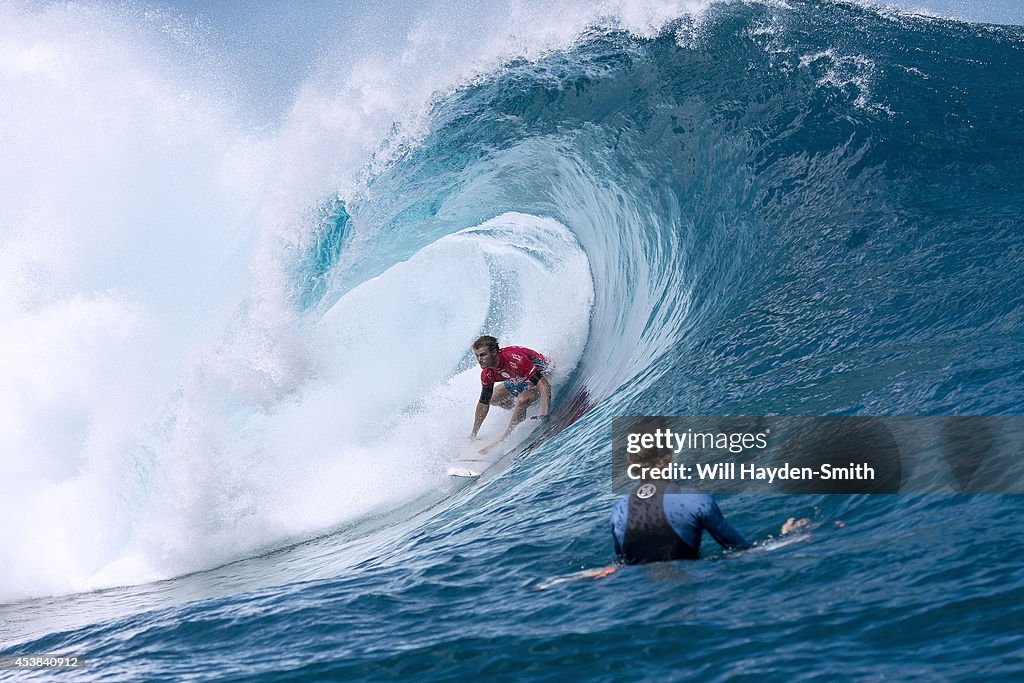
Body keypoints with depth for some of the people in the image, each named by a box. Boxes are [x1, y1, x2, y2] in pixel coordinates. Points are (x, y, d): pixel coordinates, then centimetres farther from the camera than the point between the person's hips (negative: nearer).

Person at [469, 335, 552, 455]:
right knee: (492, 398, 10)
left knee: (521, 401, -32)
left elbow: (544, 384, -43)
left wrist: (544, 414, -52)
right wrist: (473, 434, 3)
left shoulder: (514, 359, -39)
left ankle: (505, 439, -20)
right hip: (519, 379, 8)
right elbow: (483, 404, -1)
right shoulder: (487, 374, -15)